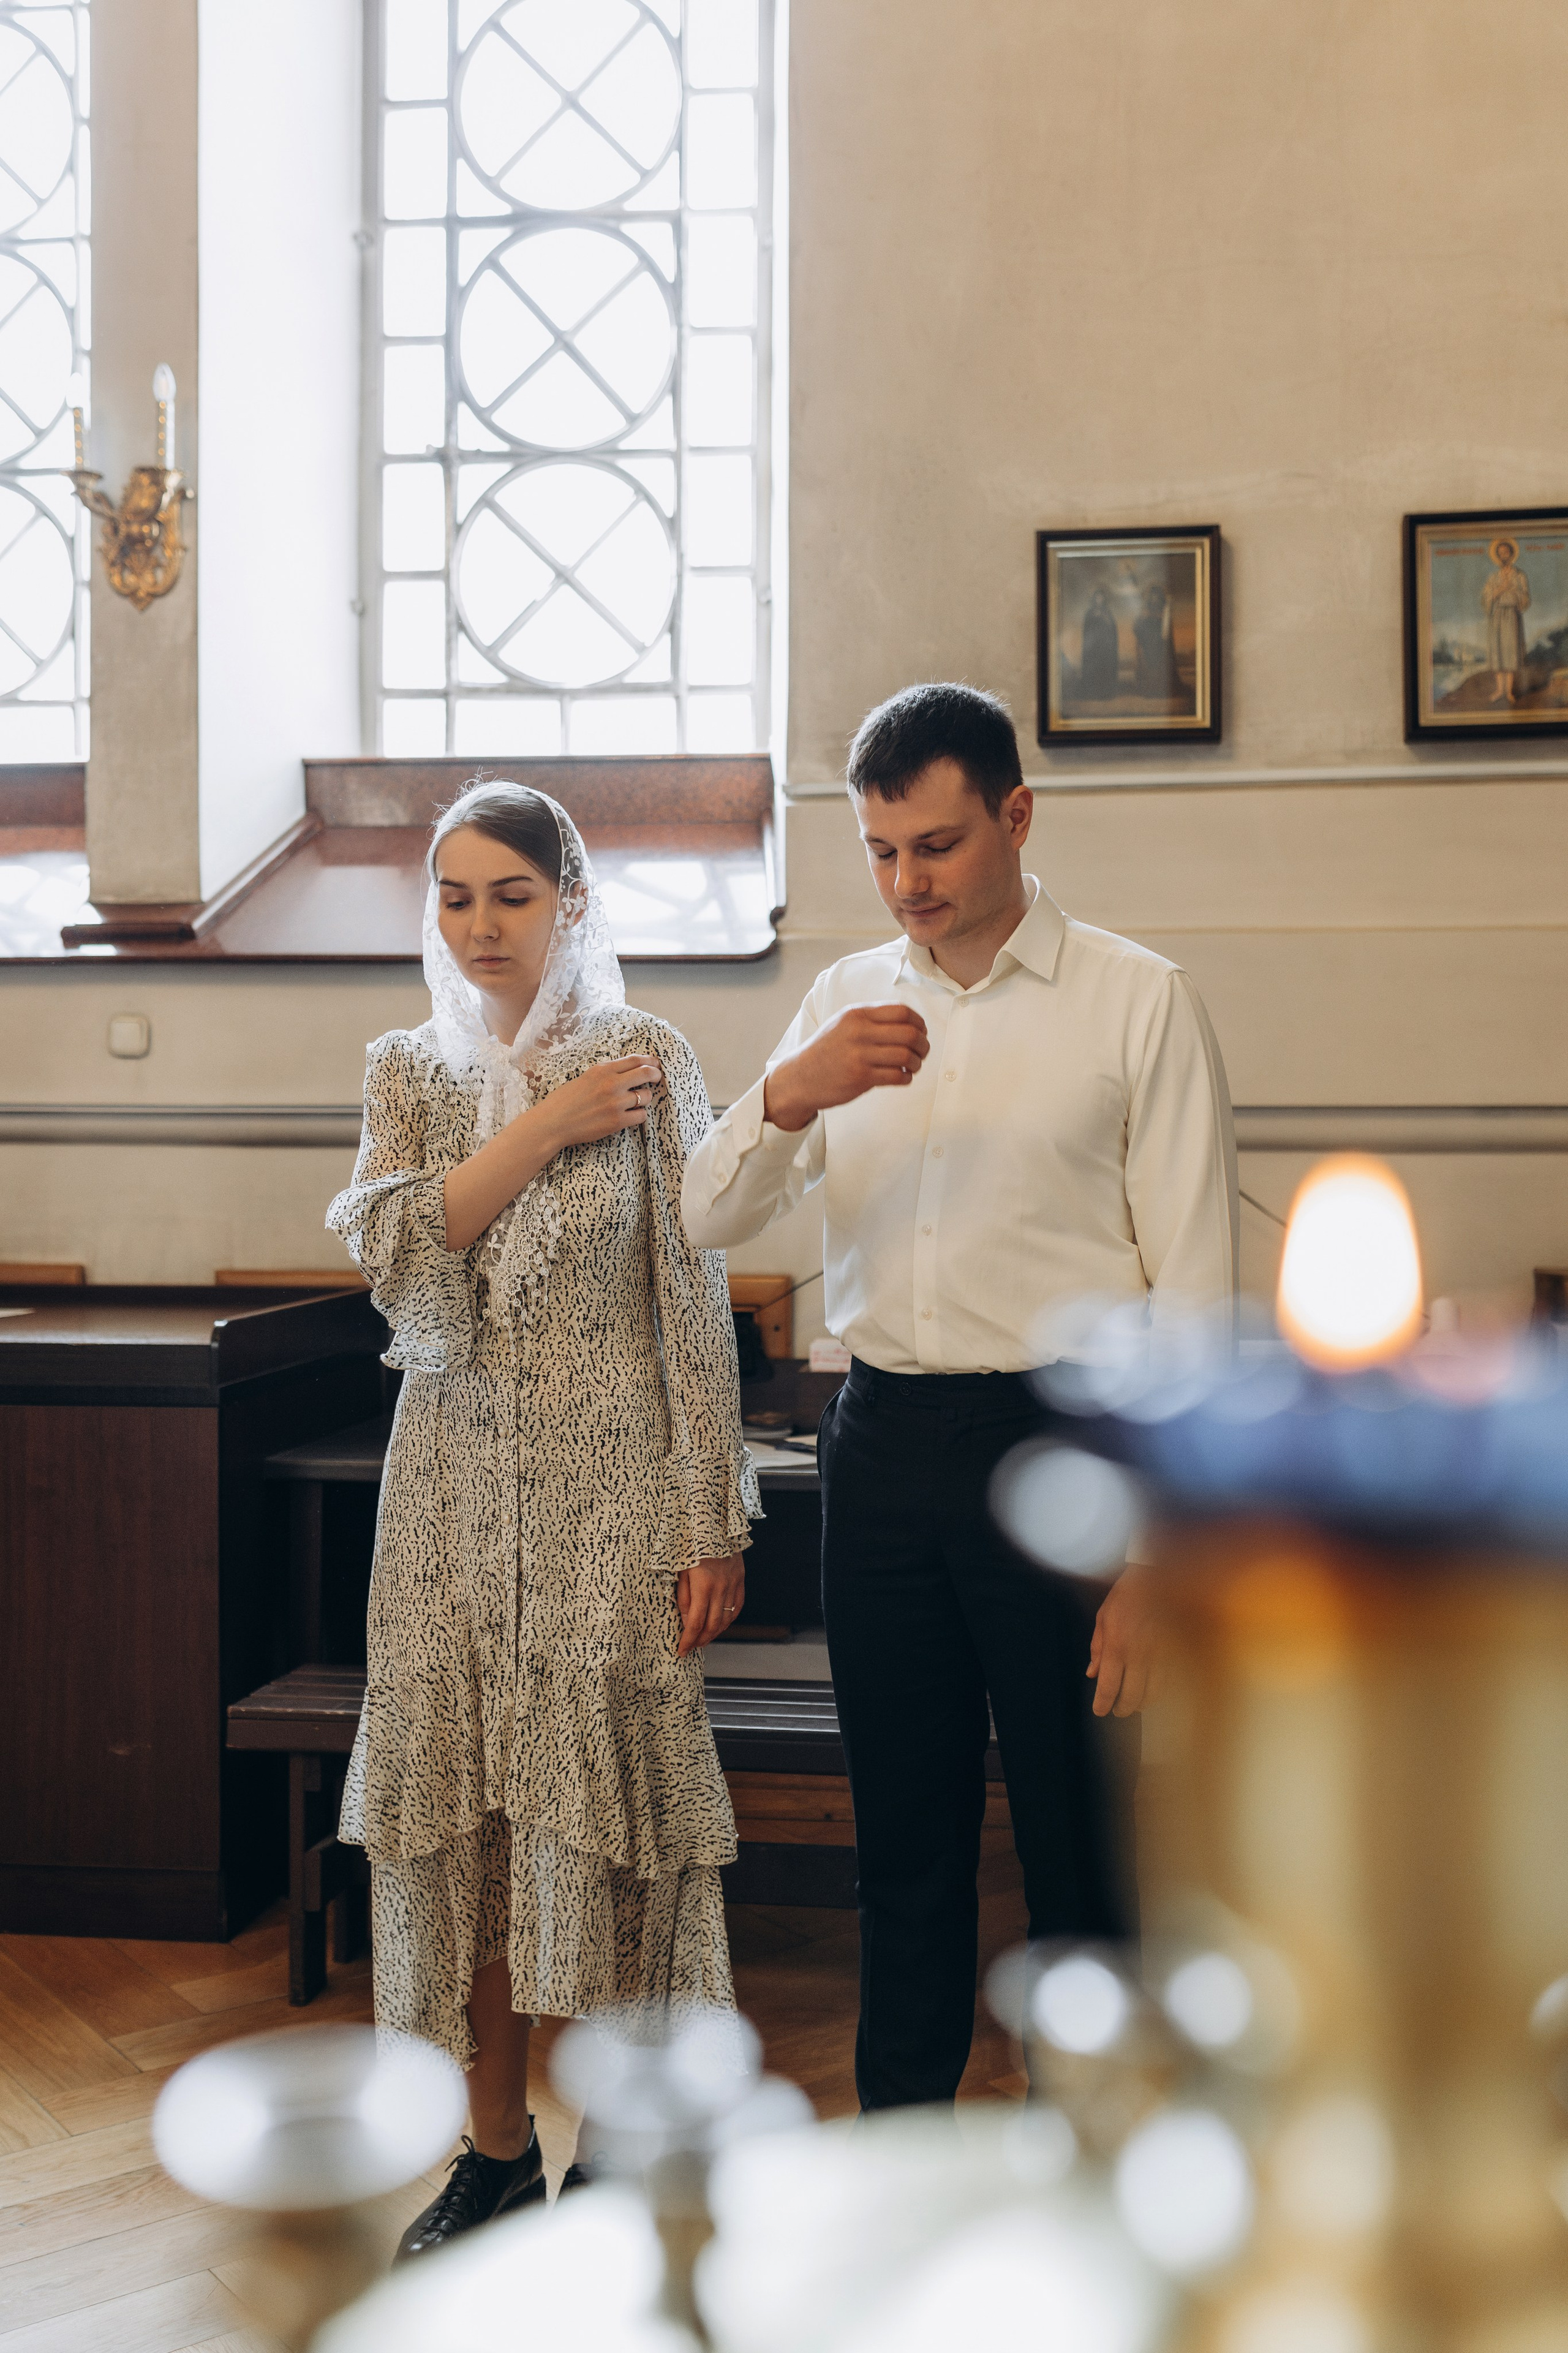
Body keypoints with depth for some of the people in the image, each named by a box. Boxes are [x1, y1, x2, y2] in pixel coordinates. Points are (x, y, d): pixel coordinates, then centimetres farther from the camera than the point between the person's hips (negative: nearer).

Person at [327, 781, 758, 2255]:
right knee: (459, 1802, 7)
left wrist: (709, 1523, -8)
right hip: (455, 1483, 4)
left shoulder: (648, 1060, -2)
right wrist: (547, 1126, -12)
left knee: (603, 1803, 0)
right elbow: (394, 1248, -7)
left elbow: (692, 1300, -5)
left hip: (606, 1486, -3)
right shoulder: (406, 1071, 9)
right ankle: (496, 2146, 23)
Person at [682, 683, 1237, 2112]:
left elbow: (1193, 1296, -6)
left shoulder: (1138, 1002, -2)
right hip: (884, 1444, 4)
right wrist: (787, 1098, -15)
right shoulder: (847, 1001, 11)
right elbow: (704, 1222, 6)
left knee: (1080, 1849, 5)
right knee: (904, 1834, 14)